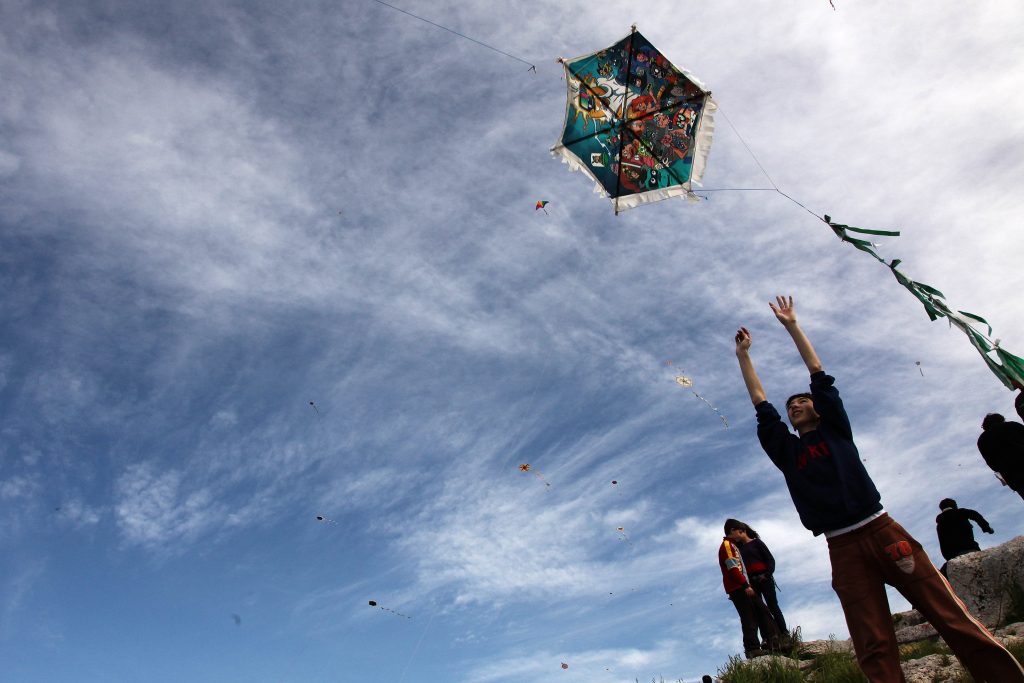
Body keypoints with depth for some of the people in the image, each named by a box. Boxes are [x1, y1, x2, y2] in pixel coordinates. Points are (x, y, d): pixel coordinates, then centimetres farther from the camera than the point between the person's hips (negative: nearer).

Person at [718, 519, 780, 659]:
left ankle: (773, 641, 11)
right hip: (738, 588, -10)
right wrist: (745, 585, -22)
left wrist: (746, 585, 17)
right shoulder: (727, 545, -9)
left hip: (742, 587, 10)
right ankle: (752, 649, -7)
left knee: (762, 611, 9)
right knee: (749, 618, -9)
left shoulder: (732, 545, 24)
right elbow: (733, 568, -19)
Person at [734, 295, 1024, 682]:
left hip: (883, 531, -1)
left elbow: (821, 377, 12)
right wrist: (743, 355, 19)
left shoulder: (835, 429, 15)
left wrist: (792, 326, 14)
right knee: (874, 650, -4)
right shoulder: (786, 450, 16)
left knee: (955, 621, -3)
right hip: (842, 548, 1)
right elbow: (761, 406, 16)